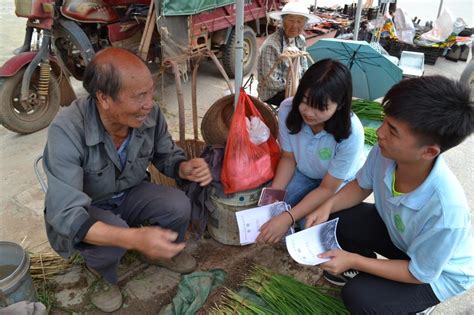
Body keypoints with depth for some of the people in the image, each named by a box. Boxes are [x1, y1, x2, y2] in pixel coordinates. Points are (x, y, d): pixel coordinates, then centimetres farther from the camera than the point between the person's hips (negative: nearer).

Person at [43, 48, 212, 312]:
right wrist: (134, 238, -53)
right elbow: (65, 214, -38)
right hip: (83, 210, -4)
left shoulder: (150, 114, -21)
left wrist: (185, 168, -28)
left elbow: (167, 156, -2)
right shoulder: (67, 130, -35)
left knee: (179, 206, -21)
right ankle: (99, 272, 4)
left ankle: (166, 252, 14)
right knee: (115, 234, -34)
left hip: (130, 194, 4)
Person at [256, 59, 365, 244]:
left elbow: (327, 189, -25)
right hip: (304, 173, 3)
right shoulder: (288, 109, -26)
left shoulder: (351, 133, -35)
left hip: (340, 182, -3)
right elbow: (288, 158, -9)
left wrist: (288, 218, -35)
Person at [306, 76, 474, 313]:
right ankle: (364, 268, 16)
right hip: (395, 231, 5)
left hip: (440, 273, -4)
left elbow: (418, 273, -24)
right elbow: (361, 186, -5)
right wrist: (327, 206, -21)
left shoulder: (446, 210, -42)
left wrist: (354, 261, -25)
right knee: (333, 221, -12)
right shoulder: (385, 152, -29)